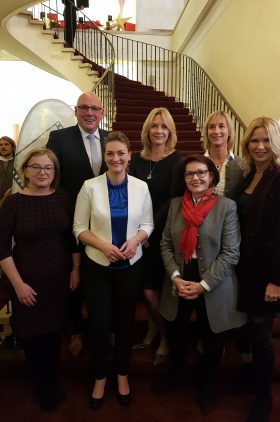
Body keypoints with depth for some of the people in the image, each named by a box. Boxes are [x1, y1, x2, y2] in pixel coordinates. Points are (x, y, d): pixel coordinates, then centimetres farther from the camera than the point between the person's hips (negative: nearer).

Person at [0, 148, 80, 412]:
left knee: (55, 330, 16)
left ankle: (53, 381, 42)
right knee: (33, 334, 12)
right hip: (29, 281, -2)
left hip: (60, 278, 2)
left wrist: (76, 269, 1)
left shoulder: (62, 198, -3)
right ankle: (41, 388, 38)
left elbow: (73, 236, 4)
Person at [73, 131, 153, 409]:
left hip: (130, 265, 2)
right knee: (99, 324, 8)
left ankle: (122, 375, 40)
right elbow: (79, 228, -5)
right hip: (96, 265, -1)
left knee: (125, 322, 15)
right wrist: (103, 246, -20)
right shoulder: (90, 186, -9)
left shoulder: (141, 187, -4)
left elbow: (148, 224, 2)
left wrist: (135, 240, -18)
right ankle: (100, 378, 35)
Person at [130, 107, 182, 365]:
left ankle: (166, 338, 27)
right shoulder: (137, 159, 6)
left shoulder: (176, 160, -7)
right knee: (147, 288, 11)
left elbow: (174, 199, -11)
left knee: (151, 290, 1)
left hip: (164, 234, -4)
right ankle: (152, 330, 37)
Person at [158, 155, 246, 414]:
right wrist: (176, 277, -12)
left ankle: (207, 388, 46)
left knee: (211, 340, 17)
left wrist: (203, 285, -17)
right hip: (179, 283, 3)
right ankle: (177, 371, 53)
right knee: (174, 333, 20)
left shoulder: (226, 206, -11)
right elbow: (165, 244, 1)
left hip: (212, 288, -3)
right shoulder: (175, 204, 2)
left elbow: (230, 253, -13)